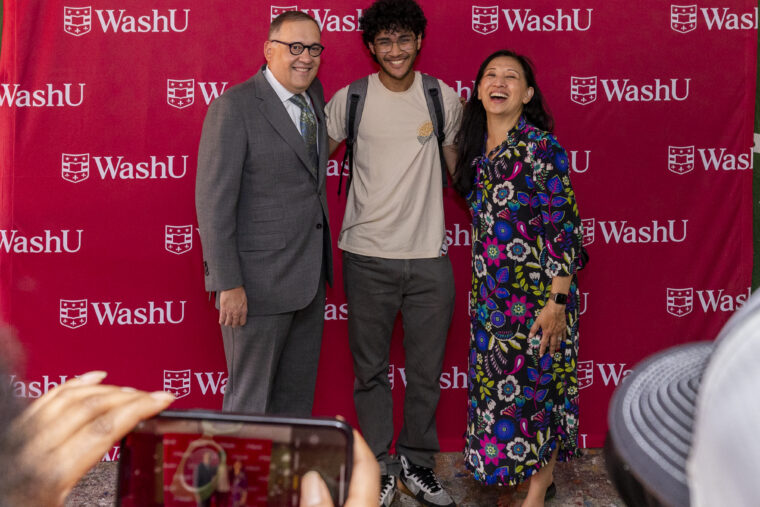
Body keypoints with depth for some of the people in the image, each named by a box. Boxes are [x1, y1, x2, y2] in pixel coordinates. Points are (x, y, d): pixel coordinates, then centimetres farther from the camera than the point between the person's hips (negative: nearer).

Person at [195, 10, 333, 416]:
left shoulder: (313, 95, 9)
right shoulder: (233, 107, -13)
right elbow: (213, 201, -16)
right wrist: (228, 284, -20)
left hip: (310, 278, 8)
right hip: (259, 282, -7)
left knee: (298, 396, 17)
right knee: (251, 401, 3)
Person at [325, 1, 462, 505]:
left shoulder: (444, 98, 3)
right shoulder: (350, 99, -1)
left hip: (430, 256, 1)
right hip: (368, 257, -1)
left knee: (427, 370, 9)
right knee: (371, 369, 9)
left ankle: (417, 463, 27)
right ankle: (380, 466, 25)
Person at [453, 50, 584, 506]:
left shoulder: (542, 147, -12)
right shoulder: (477, 149, 9)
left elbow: (564, 227, -14)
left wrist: (557, 301, -18)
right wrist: (482, 289, 17)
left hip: (538, 290, -6)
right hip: (492, 292, 7)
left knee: (536, 383, 1)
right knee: (497, 385, 11)